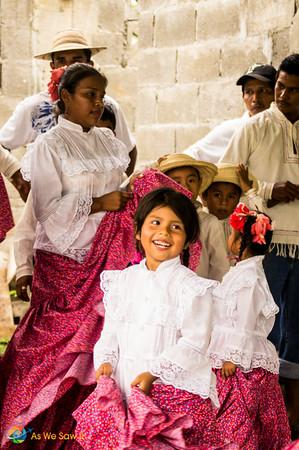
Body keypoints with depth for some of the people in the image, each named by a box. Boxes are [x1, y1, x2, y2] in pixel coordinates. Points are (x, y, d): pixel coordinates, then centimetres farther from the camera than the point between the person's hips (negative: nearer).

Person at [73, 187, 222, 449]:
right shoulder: (122, 281, 15)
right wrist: (106, 361, -1)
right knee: (91, 417, -18)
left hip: (175, 385, -5)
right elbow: (111, 330, 19)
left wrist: (154, 372, -16)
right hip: (126, 383, 5)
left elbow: (194, 343, -7)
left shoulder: (192, 286, -1)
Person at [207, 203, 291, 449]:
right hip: (234, 355, 10)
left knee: (236, 420, -4)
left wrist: (232, 357, -19)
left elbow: (245, 321, -20)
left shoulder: (249, 277, -18)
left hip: (242, 362, -10)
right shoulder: (243, 271, 13)